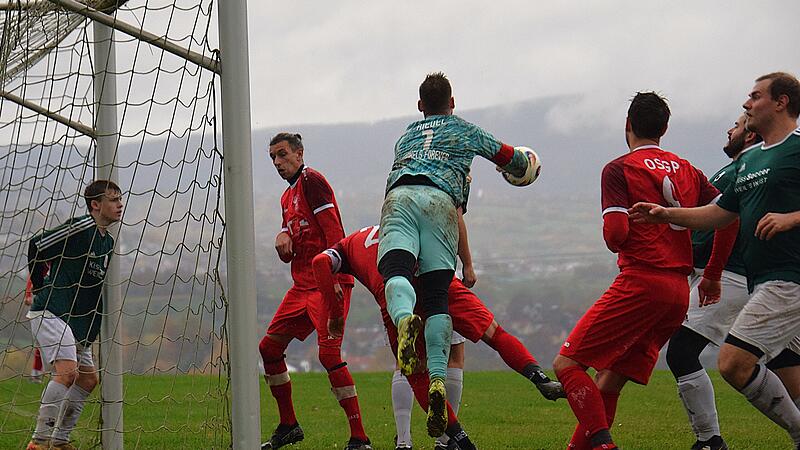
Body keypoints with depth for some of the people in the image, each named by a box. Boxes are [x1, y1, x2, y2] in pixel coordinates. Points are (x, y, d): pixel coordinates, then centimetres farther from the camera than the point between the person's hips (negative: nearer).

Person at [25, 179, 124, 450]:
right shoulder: (80, 228, -12)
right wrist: (41, 289, -3)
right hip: (50, 314, -10)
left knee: (88, 379, 11)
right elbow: (37, 246, -13)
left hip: (77, 322, 10)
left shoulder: (108, 242, 15)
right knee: (67, 370, -24)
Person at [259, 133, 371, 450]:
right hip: (302, 285, 10)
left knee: (328, 353, -20)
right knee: (269, 347, 9)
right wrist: (283, 237, 0)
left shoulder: (311, 180, -6)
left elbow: (333, 231, -16)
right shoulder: (287, 196, 21)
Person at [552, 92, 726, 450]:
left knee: (567, 364, -6)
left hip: (640, 283, -7)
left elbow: (615, 234, -13)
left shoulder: (619, 169, -2)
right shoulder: (687, 170, 16)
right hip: (679, 291, 7)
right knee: (610, 380, 13)